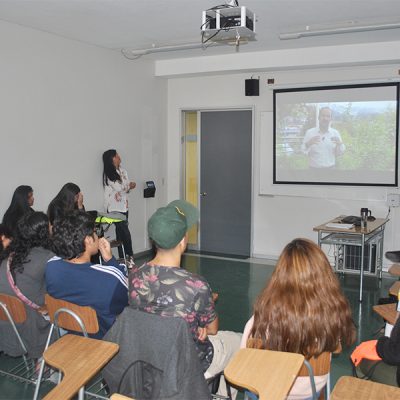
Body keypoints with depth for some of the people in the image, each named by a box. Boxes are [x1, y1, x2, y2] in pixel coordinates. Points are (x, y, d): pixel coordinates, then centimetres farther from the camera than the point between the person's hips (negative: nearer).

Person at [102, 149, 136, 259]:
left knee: (121, 232, 9)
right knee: (125, 232, -9)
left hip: (123, 206, 7)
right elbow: (119, 188, -13)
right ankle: (130, 257, 2)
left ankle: (122, 258, 13)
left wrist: (129, 186, -10)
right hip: (114, 207, -7)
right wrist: (129, 185, 4)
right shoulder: (108, 174, -10)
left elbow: (127, 187, 12)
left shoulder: (122, 171, 11)